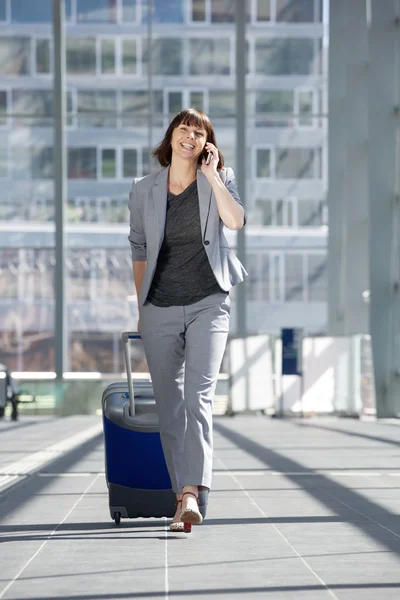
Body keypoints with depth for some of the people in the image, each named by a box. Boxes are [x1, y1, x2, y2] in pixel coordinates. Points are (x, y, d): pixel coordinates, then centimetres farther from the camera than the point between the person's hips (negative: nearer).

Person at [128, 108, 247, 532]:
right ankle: (181, 495, 11)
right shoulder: (143, 191, 6)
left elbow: (236, 221, -16)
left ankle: (192, 494, -27)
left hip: (207, 304, -2)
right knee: (169, 406, 4)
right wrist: (141, 308, 15)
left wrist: (212, 175, -14)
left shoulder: (218, 180, 3)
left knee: (199, 396, -17)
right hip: (159, 309, 2)